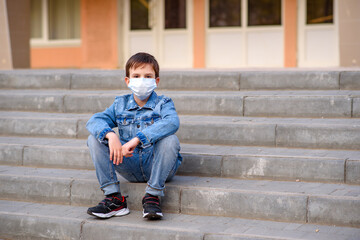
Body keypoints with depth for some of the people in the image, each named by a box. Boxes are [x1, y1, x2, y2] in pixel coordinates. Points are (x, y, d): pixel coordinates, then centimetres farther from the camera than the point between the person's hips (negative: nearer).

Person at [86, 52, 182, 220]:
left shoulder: (163, 103, -4)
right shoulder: (120, 104, 9)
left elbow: (172, 122, -28)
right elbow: (94, 121, -6)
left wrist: (137, 139, -37)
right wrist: (110, 135, -29)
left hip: (156, 165, -3)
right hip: (130, 167, 4)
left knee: (170, 140, -32)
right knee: (94, 139, -10)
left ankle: (152, 197, -21)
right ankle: (114, 198, -14)